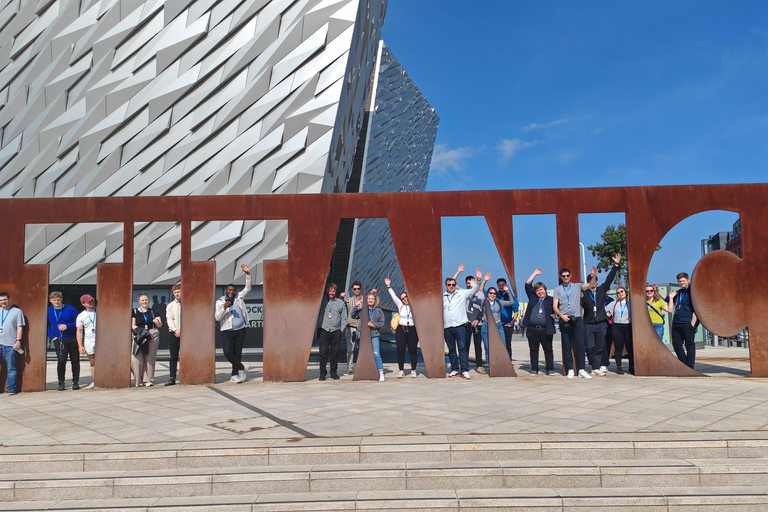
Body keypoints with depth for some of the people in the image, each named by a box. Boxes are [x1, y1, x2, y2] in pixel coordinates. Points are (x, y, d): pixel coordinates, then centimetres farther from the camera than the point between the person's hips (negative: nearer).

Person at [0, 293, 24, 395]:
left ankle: (11, 388, 3)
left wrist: (18, 341, -8)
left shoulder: (17, 311, 6)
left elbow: (19, 328, 1)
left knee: (11, 368, -2)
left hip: (10, 345, -3)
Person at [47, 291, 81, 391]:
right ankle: (61, 383, 1)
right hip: (59, 340, 0)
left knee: (75, 361, 5)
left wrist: (67, 326, -14)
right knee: (61, 361, -13)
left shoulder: (70, 309, -3)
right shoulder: (49, 311, 5)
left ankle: (75, 382, 18)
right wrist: (52, 336, 4)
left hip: (72, 339, 0)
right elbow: (47, 326, 17)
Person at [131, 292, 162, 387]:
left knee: (150, 358, -1)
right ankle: (138, 380, 1)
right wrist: (141, 331, -14)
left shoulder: (152, 311, 14)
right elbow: (133, 326, 2)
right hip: (139, 337, -1)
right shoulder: (135, 312, 10)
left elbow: (159, 325, 15)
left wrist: (157, 321, -8)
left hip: (152, 336, 1)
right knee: (137, 359, -9)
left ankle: (148, 379, 4)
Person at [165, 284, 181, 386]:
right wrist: (176, 330, -12)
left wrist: (181, 331, -10)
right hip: (173, 333, 2)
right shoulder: (170, 306, 12)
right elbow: (169, 319, 3)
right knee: (173, 356, 1)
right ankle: (172, 378, 4)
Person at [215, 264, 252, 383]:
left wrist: (248, 274, -7)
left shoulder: (239, 298, 11)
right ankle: (241, 368, 4)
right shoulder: (219, 302, 5)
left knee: (237, 353, 4)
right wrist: (224, 307, -18)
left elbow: (247, 288, 3)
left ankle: (234, 375, 15)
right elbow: (217, 317, -3)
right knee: (228, 353, -16)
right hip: (227, 332, -2)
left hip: (240, 330, 2)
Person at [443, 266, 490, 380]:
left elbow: (475, 289, 3)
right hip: (447, 327, 3)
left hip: (460, 326, -3)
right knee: (451, 349, 7)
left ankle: (465, 370, -6)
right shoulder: (442, 297, 13)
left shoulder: (462, 293, 7)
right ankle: (454, 369, 16)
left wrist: (479, 280, -11)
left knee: (462, 348, -7)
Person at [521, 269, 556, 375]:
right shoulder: (532, 298, 13)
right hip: (532, 330, 2)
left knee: (548, 350, 4)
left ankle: (550, 369, 11)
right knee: (533, 350, 6)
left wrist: (555, 315, -12)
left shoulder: (551, 300, 9)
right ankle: (534, 369, 12)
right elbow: (527, 285, 11)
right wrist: (535, 274, 11)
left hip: (546, 330, -1)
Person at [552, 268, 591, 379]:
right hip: (564, 321, 0)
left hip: (577, 319, 0)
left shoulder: (577, 286, 13)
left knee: (580, 345, -3)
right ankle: (570, 370, 8)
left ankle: (581, 370, 0)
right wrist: (562, 315, -11)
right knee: (567, 346, 2)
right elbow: (554, 306, 4)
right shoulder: (557, 290, 10)